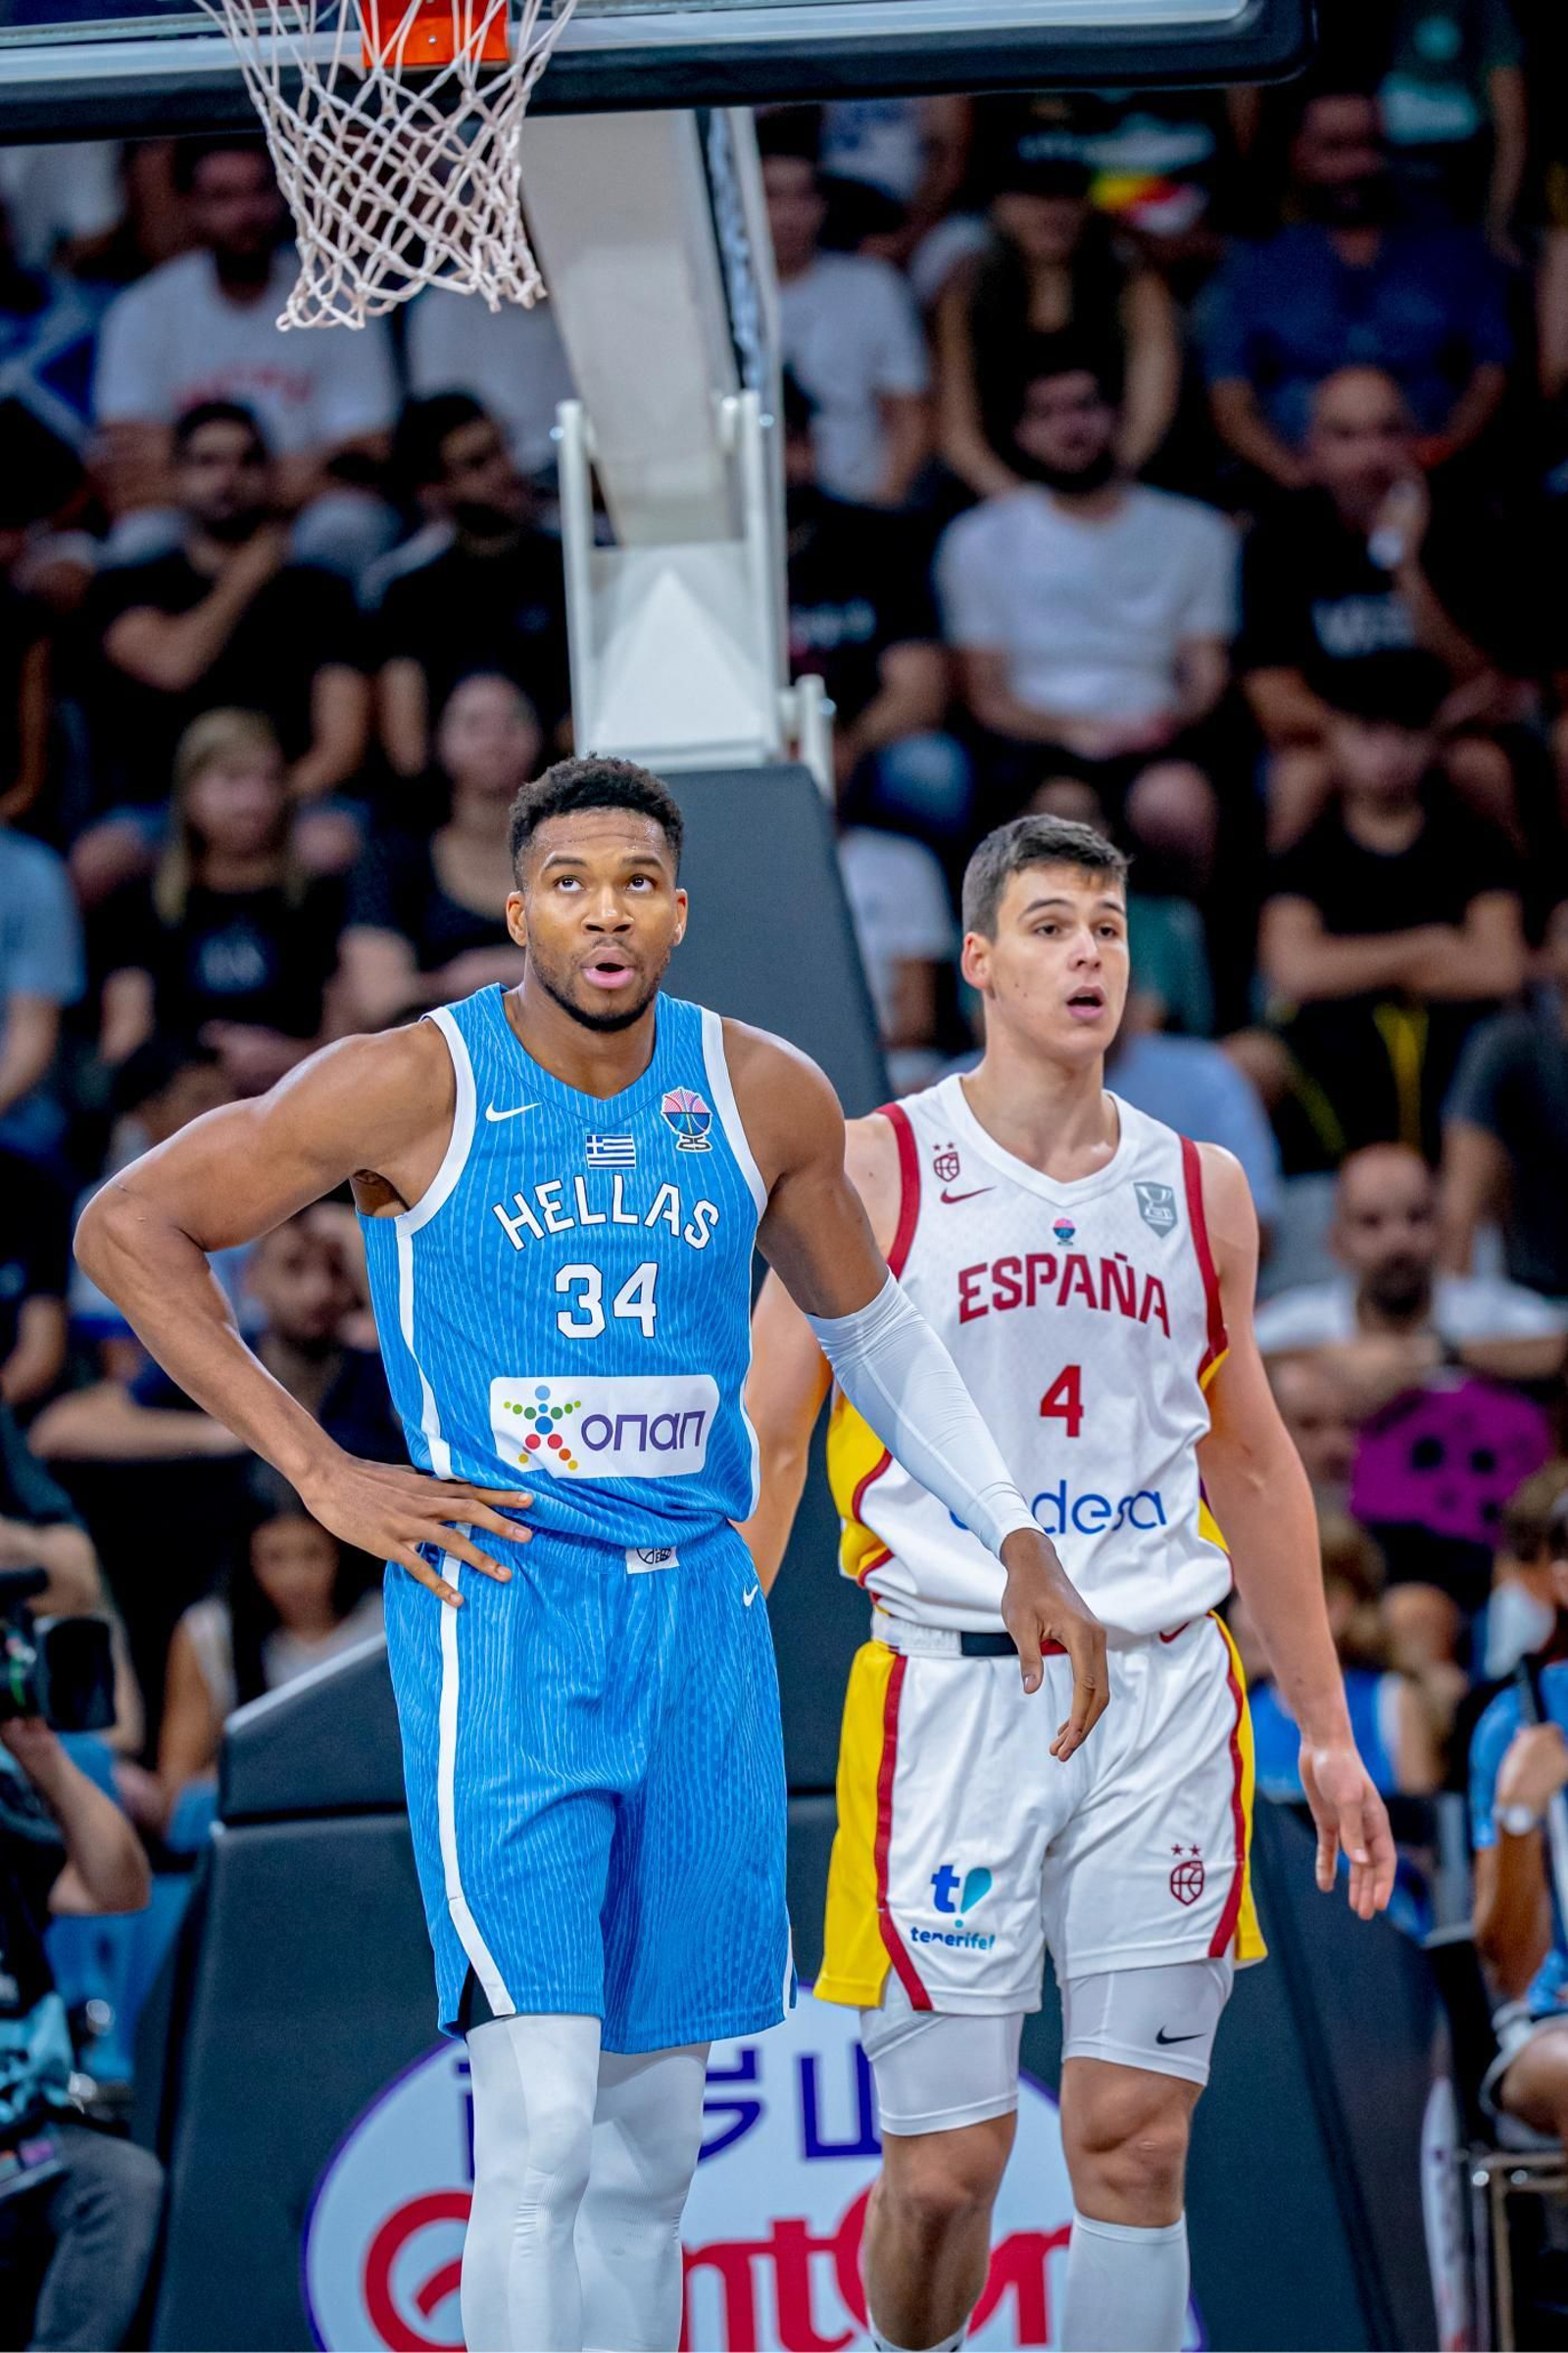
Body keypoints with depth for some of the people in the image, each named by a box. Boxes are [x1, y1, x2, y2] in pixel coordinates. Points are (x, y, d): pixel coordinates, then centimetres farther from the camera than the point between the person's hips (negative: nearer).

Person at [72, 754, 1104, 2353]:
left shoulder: (761, 1097, 4)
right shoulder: (416, 1086, -8)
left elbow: (870, 1329, 21)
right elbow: (128, 1226, -2)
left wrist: (1018, 1543, 14)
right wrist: (318, 1472, -7)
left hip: (697, 1619, 5)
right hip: (499, 1614, -5)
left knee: (651, 2134, 10)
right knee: (542, 2117, -16)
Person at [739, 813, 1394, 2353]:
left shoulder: (1199, 1189, 12)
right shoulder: (873, 1172, 1)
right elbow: (762, 1446, 2)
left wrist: (1325, 1731, 18)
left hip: (1163, 1697, 3)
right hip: (953, 1690, -3)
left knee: (1135, 2150, -1)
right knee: (943, 2163, -4)